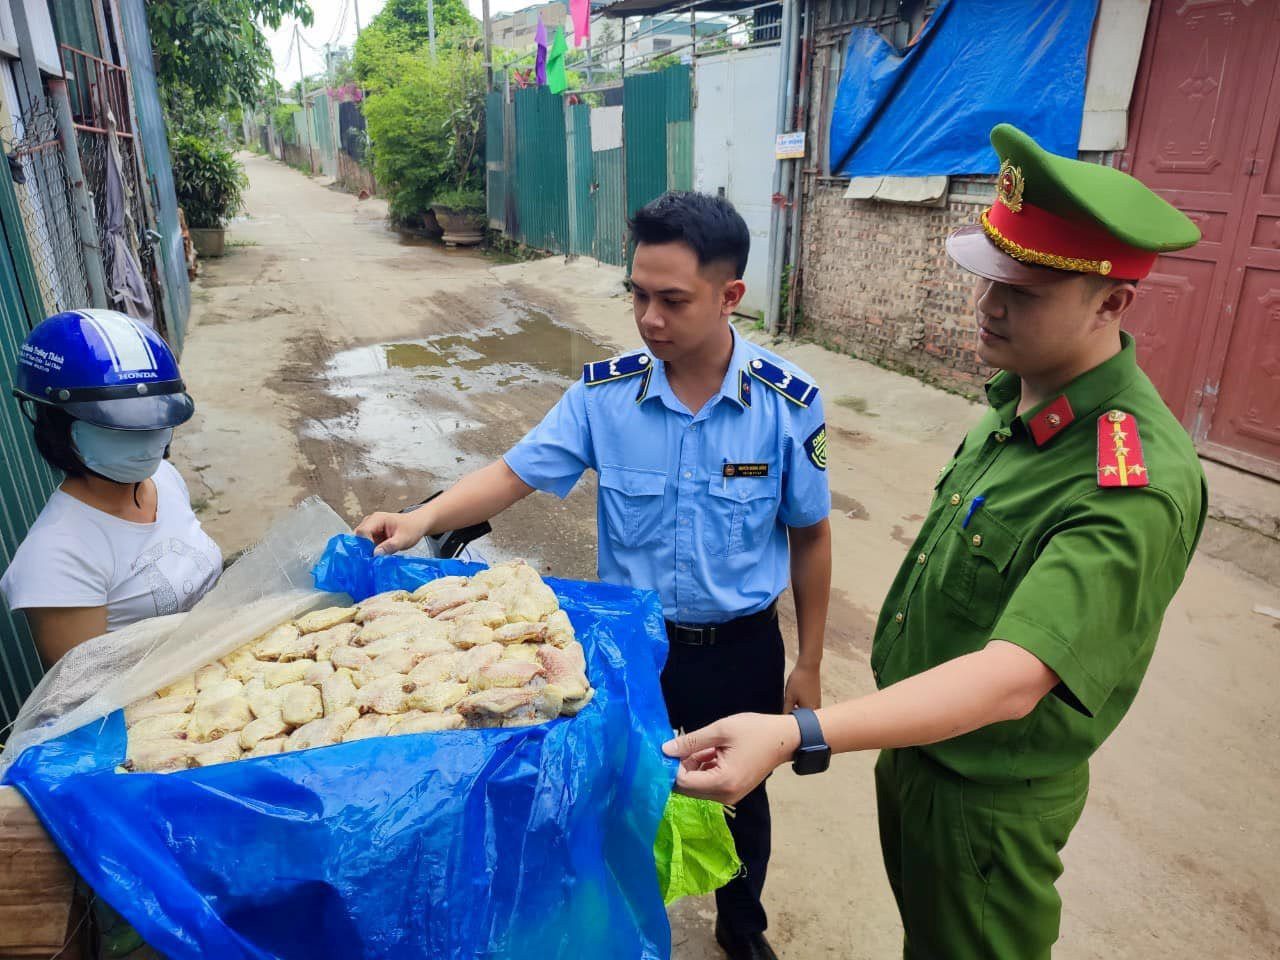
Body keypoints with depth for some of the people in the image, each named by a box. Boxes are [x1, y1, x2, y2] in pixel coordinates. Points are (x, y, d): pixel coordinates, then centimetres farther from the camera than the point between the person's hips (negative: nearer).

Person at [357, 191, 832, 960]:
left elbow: (809, 536, -7)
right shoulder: (604, 393, -15)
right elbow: (515, 473, -11)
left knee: (739, 800, 23)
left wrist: (809, 665, 0)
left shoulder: (788, 403, -17)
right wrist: (424, 519, -30)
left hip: (742, 650, 0)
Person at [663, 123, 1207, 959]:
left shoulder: (1137, 484, -32)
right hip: (911, 742, 7)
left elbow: (1012, 681, -39)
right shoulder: (1019, 401, -5)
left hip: (987, 801, -7)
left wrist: (797, 736, -48)